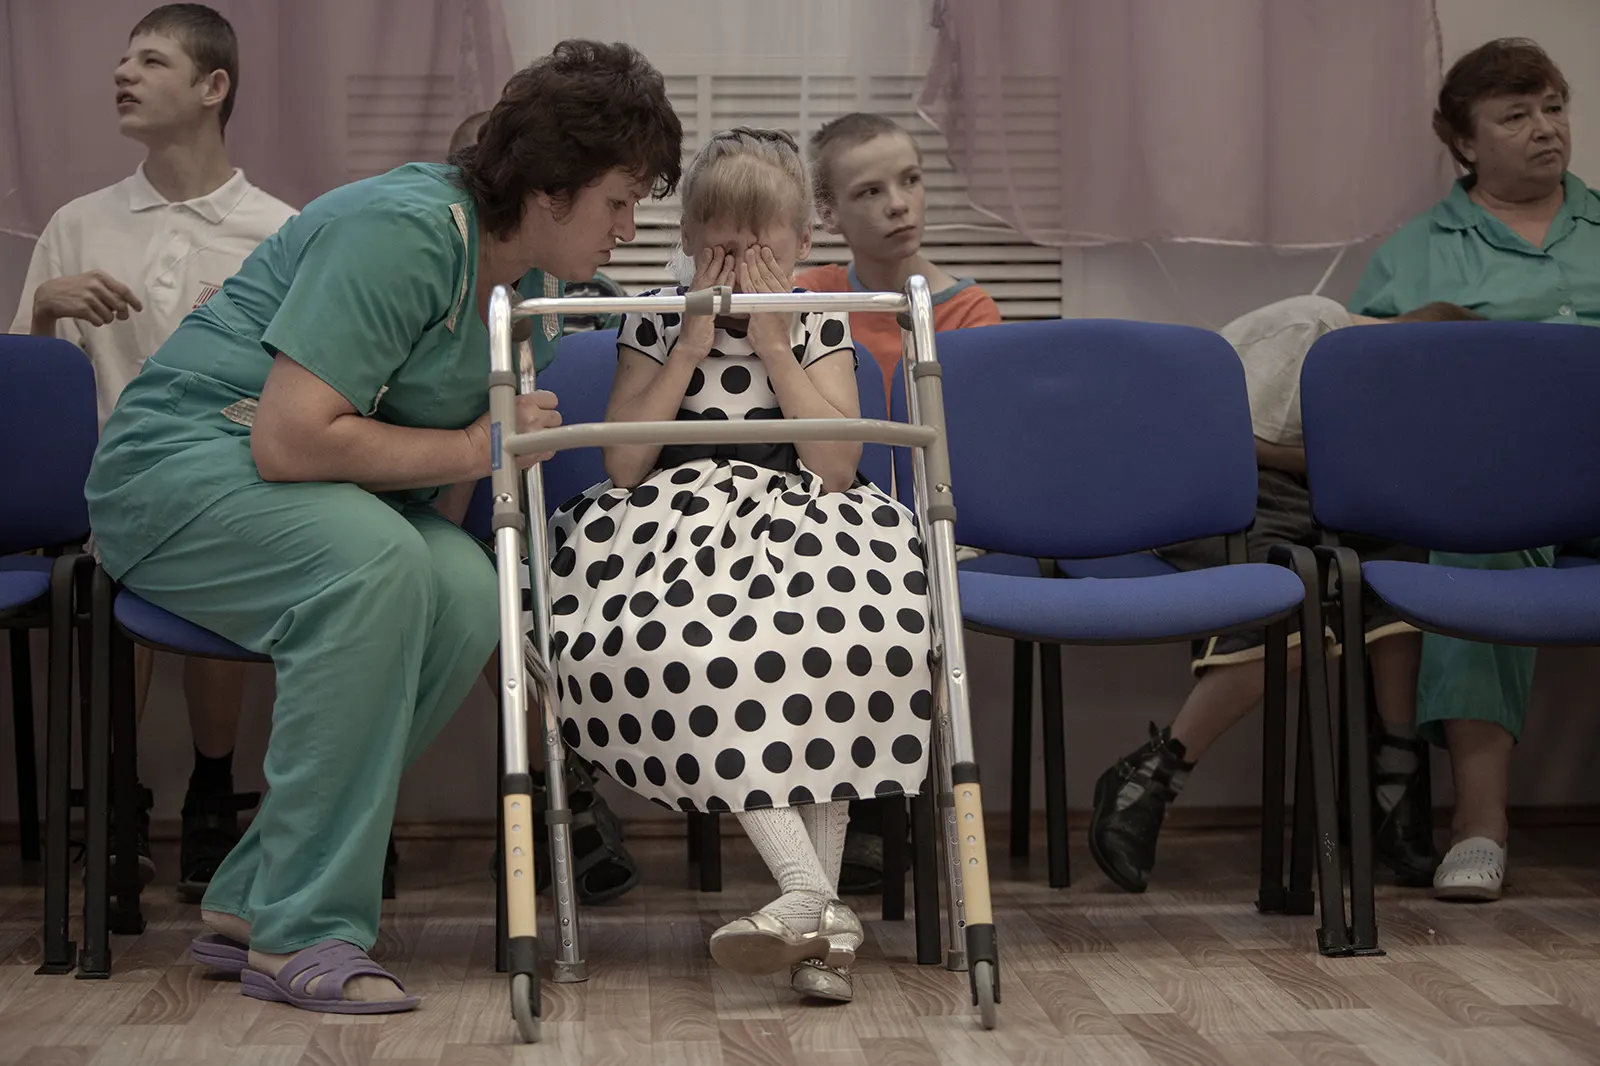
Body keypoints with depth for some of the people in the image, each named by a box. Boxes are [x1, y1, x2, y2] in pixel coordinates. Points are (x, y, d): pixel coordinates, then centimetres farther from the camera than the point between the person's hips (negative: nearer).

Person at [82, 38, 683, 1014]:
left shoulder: (527, 275, 6)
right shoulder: (406, 231, -23)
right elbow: (290, 439, -28)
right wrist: (474, 450, -18)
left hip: (328, 491, 8)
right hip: (183, 466, -8)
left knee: (468, 589, -23)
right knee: (374, 560, -36)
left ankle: (251, 901, -13)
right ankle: (302, 935, -28)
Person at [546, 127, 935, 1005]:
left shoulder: (822, 331, 12)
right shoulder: (654, 328, 11)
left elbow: (837, 470, -4)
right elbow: (623, 468, -2)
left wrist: (775, 346, -4)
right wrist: (690, 349, -3)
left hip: (798, 531, 1)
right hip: (679, 528, 0)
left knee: (847, 631, -37)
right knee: (677, 641, -37)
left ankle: (816, 898, -33)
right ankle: (810, 893, -42)